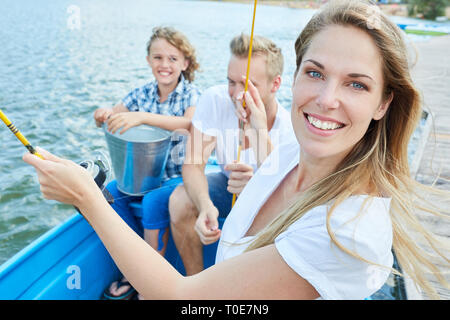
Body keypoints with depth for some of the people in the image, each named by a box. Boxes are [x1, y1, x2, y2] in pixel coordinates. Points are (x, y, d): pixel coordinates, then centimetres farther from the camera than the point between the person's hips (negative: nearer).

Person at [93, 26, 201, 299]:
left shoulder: (191, 93, -9)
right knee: (109, 194, -15)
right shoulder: (143, 93, 5)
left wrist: (143, 117, -41)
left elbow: (192, 124, -31)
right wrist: (104, 115, -19)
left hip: (181, 174, -5)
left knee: (153, 201, -30)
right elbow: (110, 116, 7)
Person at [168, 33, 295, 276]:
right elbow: (193, 164, -23)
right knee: (180, 200, -23)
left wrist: (261, 133, -52)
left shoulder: (291, 129, -28)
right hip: (228, 183, 2)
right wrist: (205, 205, -45)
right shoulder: (215, 100, -22)